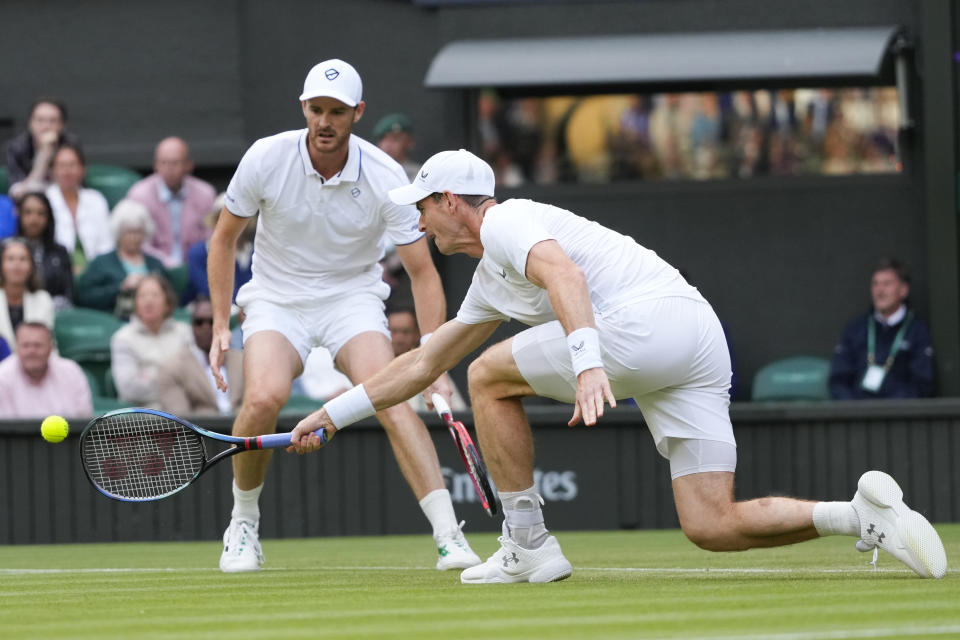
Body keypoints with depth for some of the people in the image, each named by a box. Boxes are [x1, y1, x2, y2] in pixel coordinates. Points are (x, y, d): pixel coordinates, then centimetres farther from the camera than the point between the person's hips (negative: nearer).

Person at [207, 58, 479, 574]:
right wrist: (221, 327, -3)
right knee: (263, 396, -28)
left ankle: (450, 538, -29)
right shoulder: (265, 159, -14)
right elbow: (224, 239, 1)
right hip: (277, 298, 0)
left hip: (353, 299, 0)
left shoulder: (386, 178, -16)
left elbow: (422, 271, -10)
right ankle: (243, 524, -3)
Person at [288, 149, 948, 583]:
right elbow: (425, 362, 43)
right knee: (712, 528, -1)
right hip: (703, 345, 9)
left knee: (489, 376, 7)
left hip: (651, 317, -9)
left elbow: (565, 273, -18)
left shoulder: (505, 223, 5)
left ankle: (528, 544, 6)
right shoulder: (490, 280, 34)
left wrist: (587, 363, -33)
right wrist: (334, 413, 44)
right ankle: (863, 514, -16)